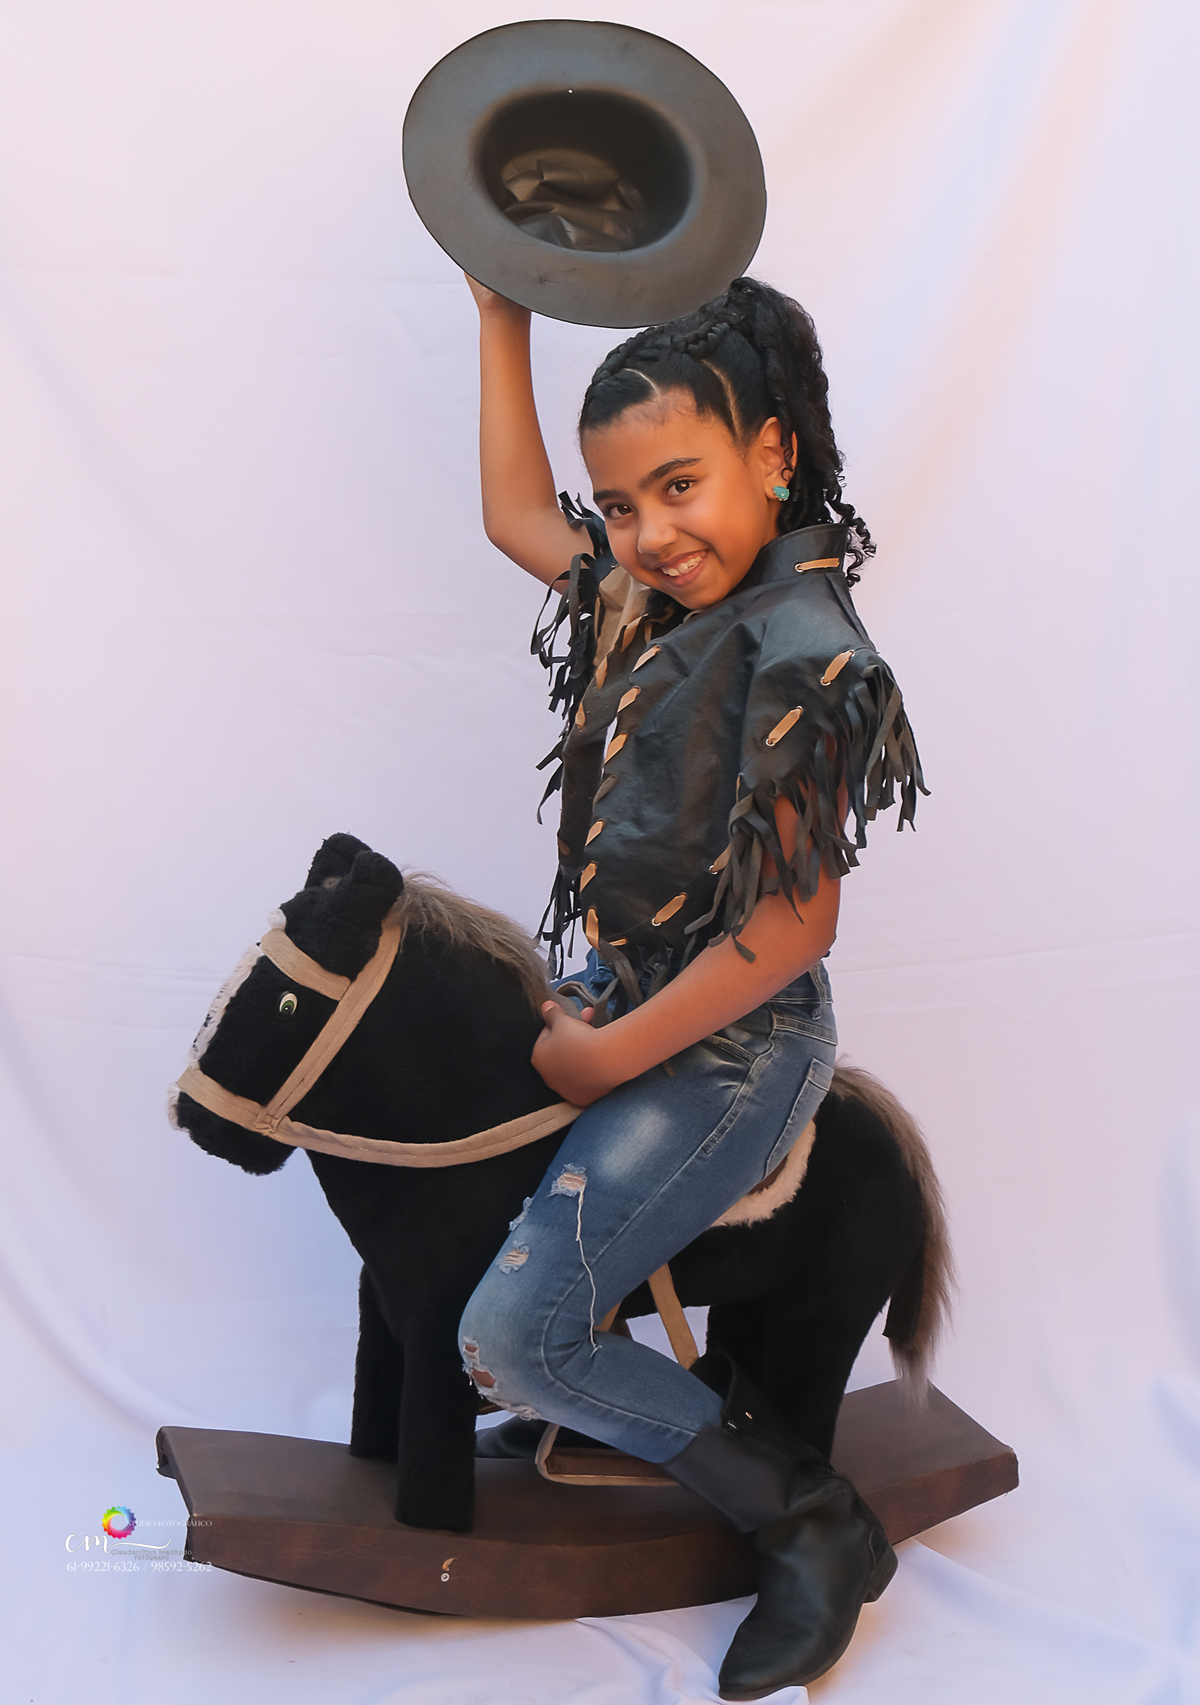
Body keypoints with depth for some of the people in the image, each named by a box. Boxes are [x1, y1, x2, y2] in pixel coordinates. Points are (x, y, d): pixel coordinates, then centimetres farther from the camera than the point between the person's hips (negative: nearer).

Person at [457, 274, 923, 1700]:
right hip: (624, 995, 9)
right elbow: (517, 516, 18)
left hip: (728, 1049, -9)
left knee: (512, 1336, -10)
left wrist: (609, 1055, -17)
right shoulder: (656, 596, 0)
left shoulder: (803, 656, -24)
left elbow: (792, 926, -24)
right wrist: (503, 313, 14)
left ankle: (817, 1530, 6)